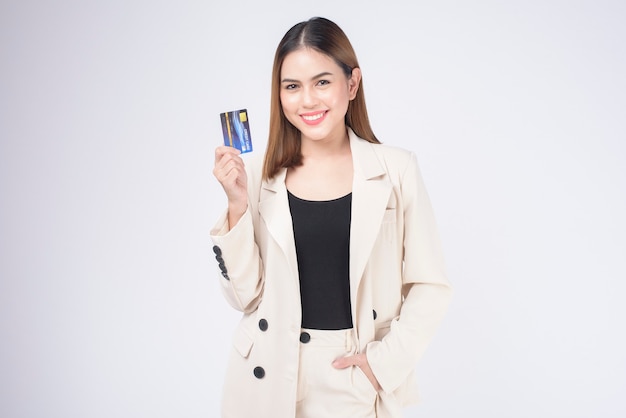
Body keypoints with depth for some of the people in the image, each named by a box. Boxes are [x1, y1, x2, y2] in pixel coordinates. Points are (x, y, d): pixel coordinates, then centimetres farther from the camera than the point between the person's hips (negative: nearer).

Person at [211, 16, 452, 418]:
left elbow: (430, 286, -2)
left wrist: (385, 362, -10)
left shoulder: (396, 170, -7)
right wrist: (238, 204, -14)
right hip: (270, 377, 1)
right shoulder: (257, 174, -4)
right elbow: (245, 294, -4)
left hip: (358, 382, -1)